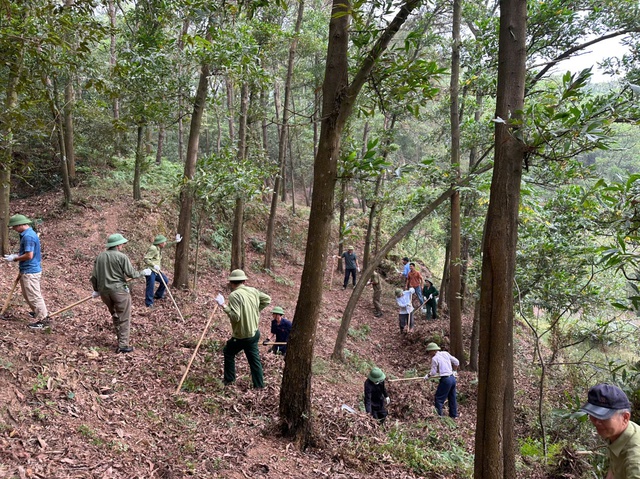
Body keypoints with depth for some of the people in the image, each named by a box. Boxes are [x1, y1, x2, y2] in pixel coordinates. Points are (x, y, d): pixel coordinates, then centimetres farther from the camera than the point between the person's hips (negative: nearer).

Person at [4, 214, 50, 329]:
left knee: (34, 296, -3)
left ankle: (43, 320, 3)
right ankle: (39, 312, 37)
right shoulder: (28, 233, 10)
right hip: (28, 270, 10)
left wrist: (15, 258, -13)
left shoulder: (28, 236, -22)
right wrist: (16, 255, 8)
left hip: (30, 272, -10)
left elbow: (29, 255, -26)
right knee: (28, 294, 23)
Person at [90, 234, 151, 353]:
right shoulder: (122, 257, -12)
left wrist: (96, 290, 22)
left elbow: (94, 276, 10)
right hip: (119, 290, -6)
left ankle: (120, 340, 28)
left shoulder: (100, 256, 7)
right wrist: (143, 272, 6)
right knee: (124, 318, 3)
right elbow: (131, 273, -11)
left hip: (104, 291, 6)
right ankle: (123, 345, 2)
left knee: (115, 316, 21)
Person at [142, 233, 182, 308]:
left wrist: (176, 241, 26)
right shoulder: (153, 249, -20)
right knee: (151, 286, -11)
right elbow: (146, 259, -23)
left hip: (156, 270, 10)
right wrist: (154, 265, -28)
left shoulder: (160, 248, 9)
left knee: (165, 280, 16)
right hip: (150, 270, -10)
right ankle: (149, 303, -4)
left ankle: (158, 295, 32)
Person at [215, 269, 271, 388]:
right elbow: (267, 299, 14)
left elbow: (235, 317, -27)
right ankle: (259, 385, 17)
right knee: (254, 359, 13)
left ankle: (229, 379, 25)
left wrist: (223, 305, -21)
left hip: (241, 336, -6)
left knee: (228, 352, 18)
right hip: (254, 332, 6)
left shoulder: (234, 295, -21)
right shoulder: (253, 291, 1)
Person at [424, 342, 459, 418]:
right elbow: (456, 362, 13)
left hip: (445, 380, -8)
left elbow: (433, 372, -6)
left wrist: (428, 376, 12)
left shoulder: (434, 358, -9)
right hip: (452, 378, 8)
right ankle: (453, 415, 27)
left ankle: (439, 415, 3)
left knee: (439, 398, 2)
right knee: (452, 398, 18)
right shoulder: (445, 353, 9)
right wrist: (454, 371, 26)